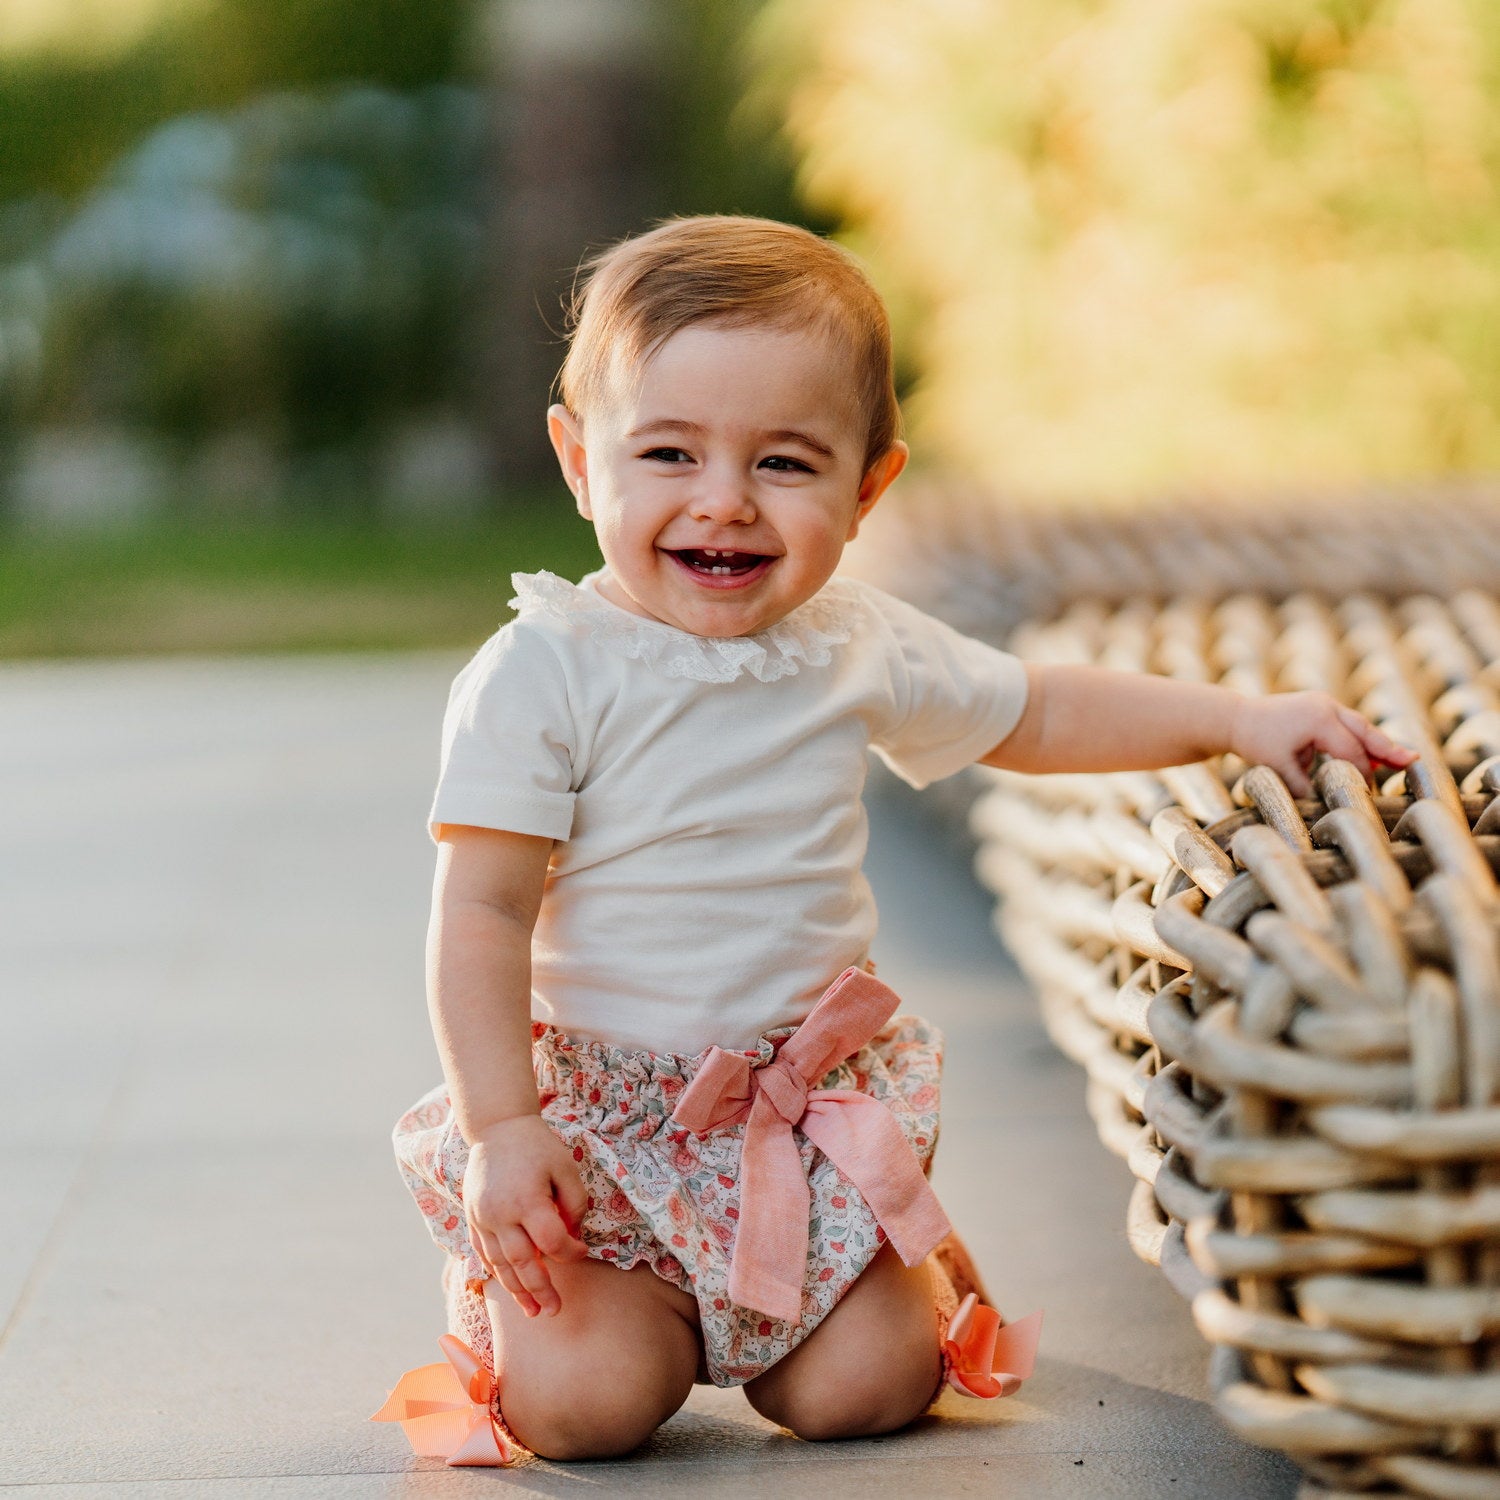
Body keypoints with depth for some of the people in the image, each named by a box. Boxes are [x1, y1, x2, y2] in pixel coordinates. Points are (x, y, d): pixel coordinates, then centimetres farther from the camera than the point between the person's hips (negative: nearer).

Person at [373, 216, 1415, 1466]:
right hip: (595, 1106, -3)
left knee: (861, 1386, -10)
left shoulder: (858, 651, 0)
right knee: (585, 1402, -18)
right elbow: (482, 916, -15)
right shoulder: (547, 673, -14)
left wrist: (1239, 719, 9)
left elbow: (1039, 716, 17)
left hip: (815, 1097, 3)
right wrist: (501, 1129, -23)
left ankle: (921, 1262, 24)